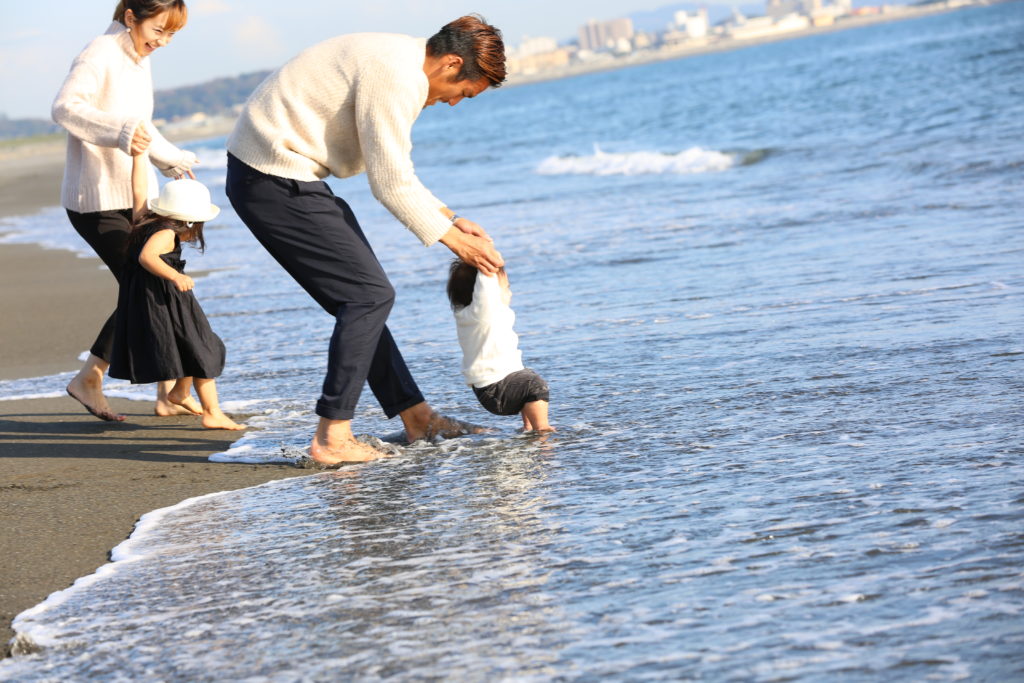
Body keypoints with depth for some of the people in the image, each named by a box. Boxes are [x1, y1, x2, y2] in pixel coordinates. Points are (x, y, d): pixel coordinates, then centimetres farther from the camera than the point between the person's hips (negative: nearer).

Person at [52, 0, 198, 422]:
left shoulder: (139, 60, 11)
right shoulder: (100, 56, -17)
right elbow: (65, 107, -33)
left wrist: (169, 159, 34)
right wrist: (119, 131, -45)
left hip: (135, 197, 9)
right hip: (95, 201, -9)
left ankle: (168, 394, 11)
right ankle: (88, 380, 2)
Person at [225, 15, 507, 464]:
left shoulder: (400, 62, 14)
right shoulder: (396, 77, -19)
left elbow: (394, 170, 23)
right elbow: (391, 184, -16)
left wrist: (449, 218, 16)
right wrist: (451, 238, -6)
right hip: (275, 179, -11)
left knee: (362, 296, 14)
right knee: (368, 295, -10)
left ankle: (414, 417, 21)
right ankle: (332, 437, -10)